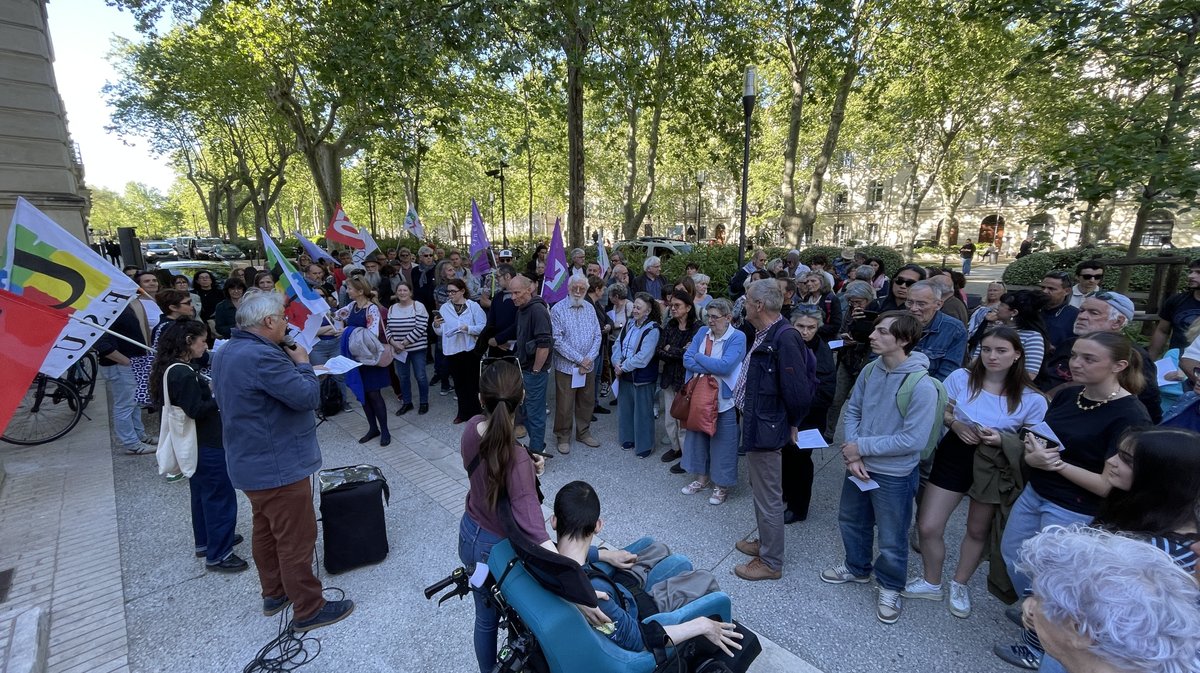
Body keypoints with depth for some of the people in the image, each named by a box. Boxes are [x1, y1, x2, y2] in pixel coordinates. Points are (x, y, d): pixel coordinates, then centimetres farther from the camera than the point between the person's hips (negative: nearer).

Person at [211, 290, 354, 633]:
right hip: (278, 466, -11)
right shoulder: (262, 356, -28)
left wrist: (290, 363, 4)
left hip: (250, 461, 11)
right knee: (297, 538, 2)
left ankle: (274, 593, 40)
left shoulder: (226, 352, 6)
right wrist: (302, 363, -10)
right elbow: (307, 396, -26)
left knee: (267, 530, 23)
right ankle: (309, 610, 15)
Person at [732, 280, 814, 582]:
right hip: (756, 423, 10)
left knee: (768, 497, 6)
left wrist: (792, 424, -9)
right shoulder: (765, 334, 6)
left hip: (766, 429, -10)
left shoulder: (784, 338, -24)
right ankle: (765, 542, 44)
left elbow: (798, 391, -25)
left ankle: (771, 562, 24)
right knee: (760, 490, 24)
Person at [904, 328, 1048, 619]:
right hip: (955, 455, 0)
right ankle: (931, 583, 28)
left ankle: (959, 585, 45)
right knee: (928, 527, 0)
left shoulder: (1031, 399, -12)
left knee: (978, 530, 19)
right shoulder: (960, 377, -10)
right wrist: (955, 424, -20)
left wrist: (1001, 440, -24)